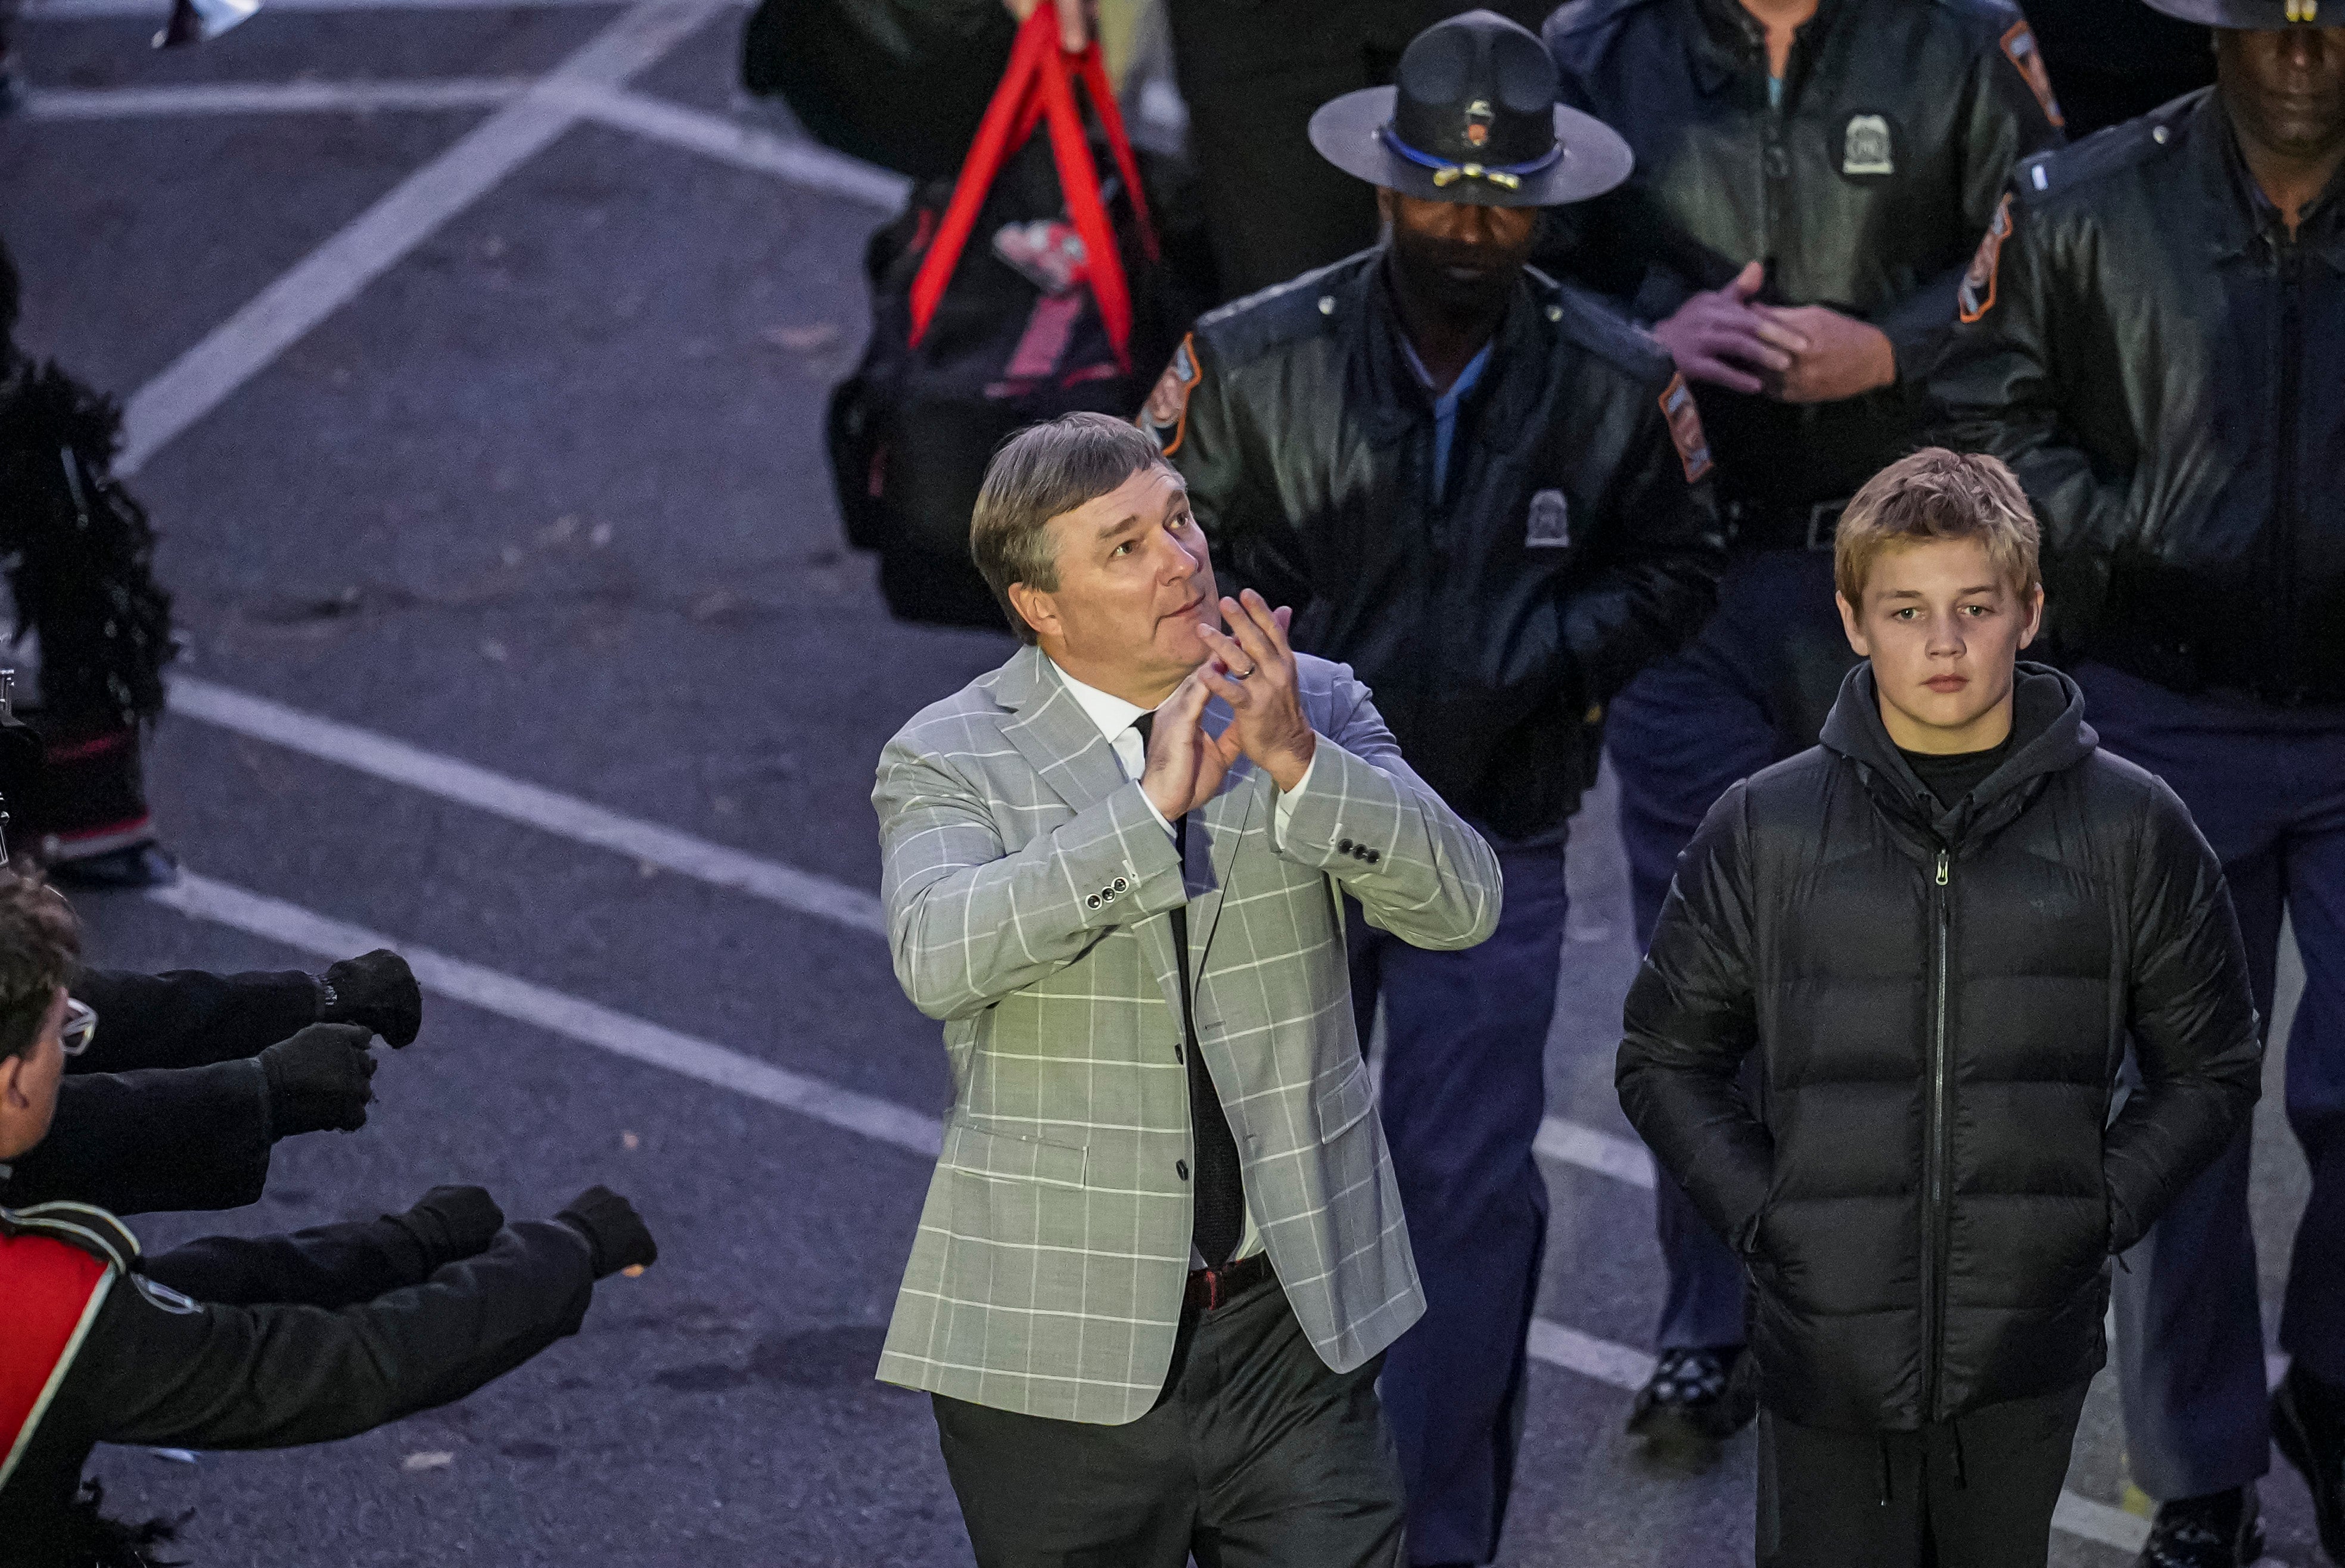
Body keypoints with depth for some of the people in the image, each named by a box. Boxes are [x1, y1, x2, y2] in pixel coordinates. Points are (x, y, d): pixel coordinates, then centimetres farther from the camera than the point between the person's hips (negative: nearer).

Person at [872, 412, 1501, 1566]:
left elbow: (1463, 903, -9)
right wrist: (1151, 806, -30)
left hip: (1299, 1336, 2)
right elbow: (938, 957, -24)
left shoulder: (1312, 710, 4)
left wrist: (1300, 766, -24)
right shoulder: (949, 763, -5)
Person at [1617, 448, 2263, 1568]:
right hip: (1828, 1354, 0)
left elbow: (2210, 1068, 9)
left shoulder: (2132, 829, 1)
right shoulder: (1763, 830, 2)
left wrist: (2100, 1213, -3)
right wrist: (1760, 1218, -3)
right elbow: (1667, 1063, 10)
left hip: (2031, 1362, 0)